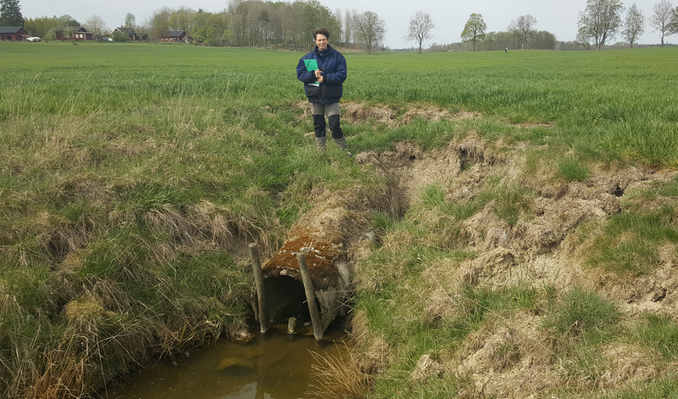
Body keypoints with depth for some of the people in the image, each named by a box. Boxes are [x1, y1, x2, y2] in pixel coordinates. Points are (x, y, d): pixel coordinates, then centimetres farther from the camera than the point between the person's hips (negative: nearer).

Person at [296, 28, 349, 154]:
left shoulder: (337, 57, -3)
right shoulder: (308, 58, 4)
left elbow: (342, 75, -9)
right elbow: (300, 74, 2)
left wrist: (325, 78, -19)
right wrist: (312, 74, -17)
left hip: (332, 97, -3)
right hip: (315, 96, 3)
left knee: (335, 125, -4)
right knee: (318, 125, 11)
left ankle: (344, 151, 9)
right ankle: (321, 152, 21)